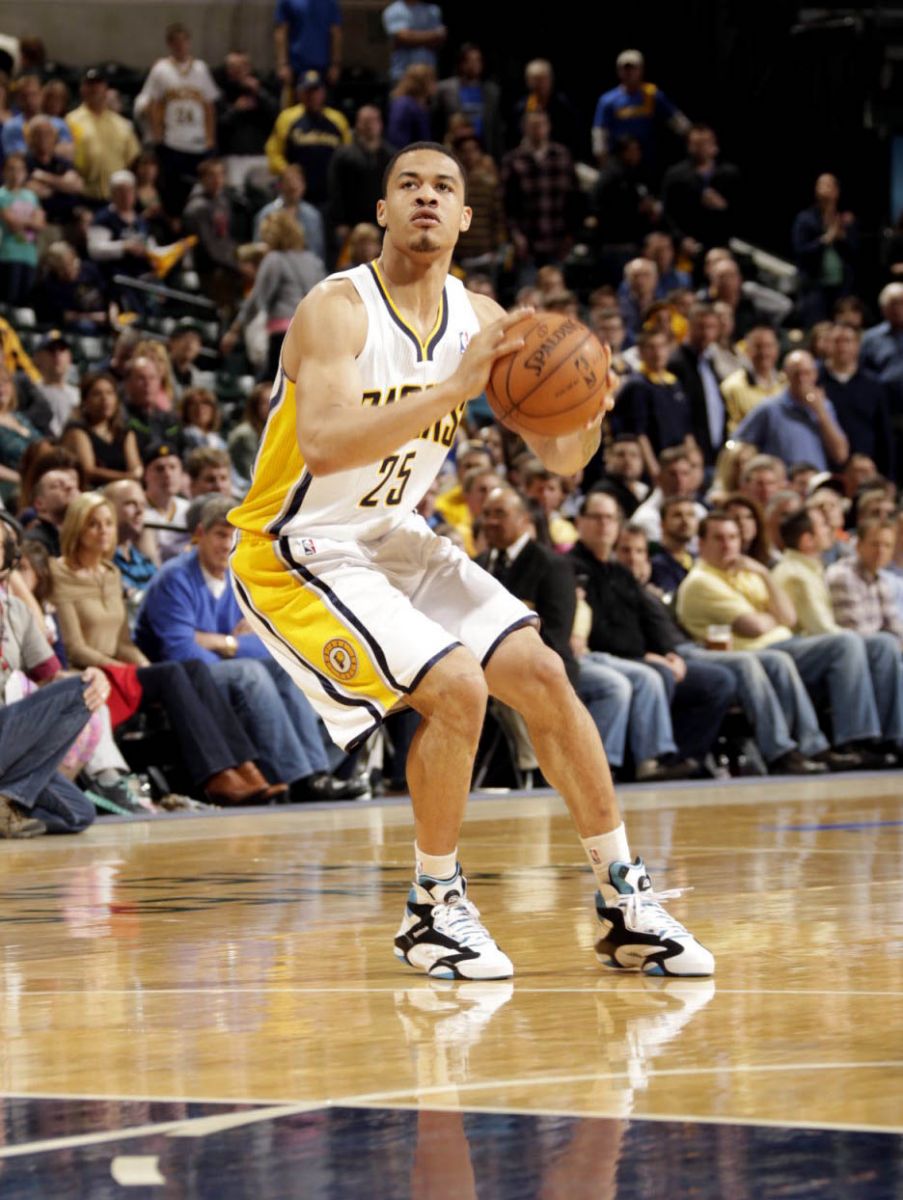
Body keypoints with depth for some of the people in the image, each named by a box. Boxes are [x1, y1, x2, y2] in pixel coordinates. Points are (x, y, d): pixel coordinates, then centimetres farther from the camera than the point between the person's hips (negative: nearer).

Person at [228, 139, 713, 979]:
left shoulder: (479, 319, 0)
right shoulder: (337, 311, -20)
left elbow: (559, 458, 3)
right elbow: (323, 445, -37)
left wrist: (590, 413, -20)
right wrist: (453, 389, -42)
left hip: (396, 543, 7)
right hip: (299, 557, -7)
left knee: (541, 675, -1)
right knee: (456, 686, -23)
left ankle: (625, 905, 8)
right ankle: (434, 909, -4)